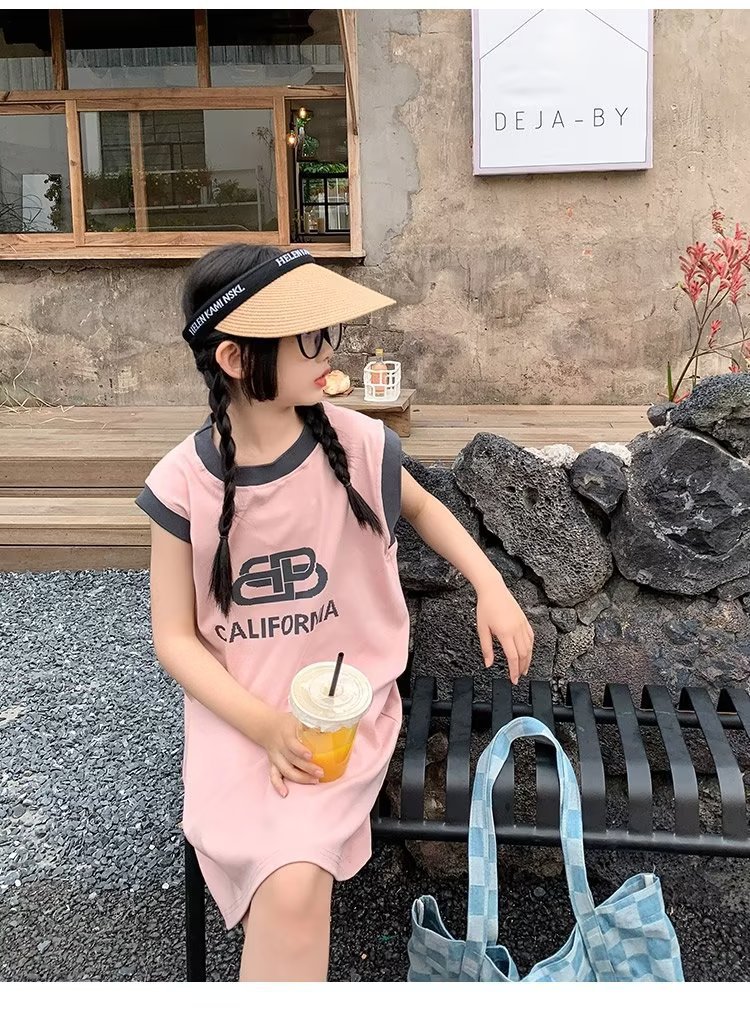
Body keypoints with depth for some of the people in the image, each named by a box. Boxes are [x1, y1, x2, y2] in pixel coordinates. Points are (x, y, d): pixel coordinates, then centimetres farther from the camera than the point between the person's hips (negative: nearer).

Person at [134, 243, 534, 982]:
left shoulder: (359, 445, -9)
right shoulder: (183, 483, -11)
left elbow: (422, 508, 14)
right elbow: (174, 636, -4)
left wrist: (491, 586, 1)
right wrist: (263, 726, -17)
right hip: (238, 711, 0)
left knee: (294, 884, -23)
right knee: (290, 890, -23)